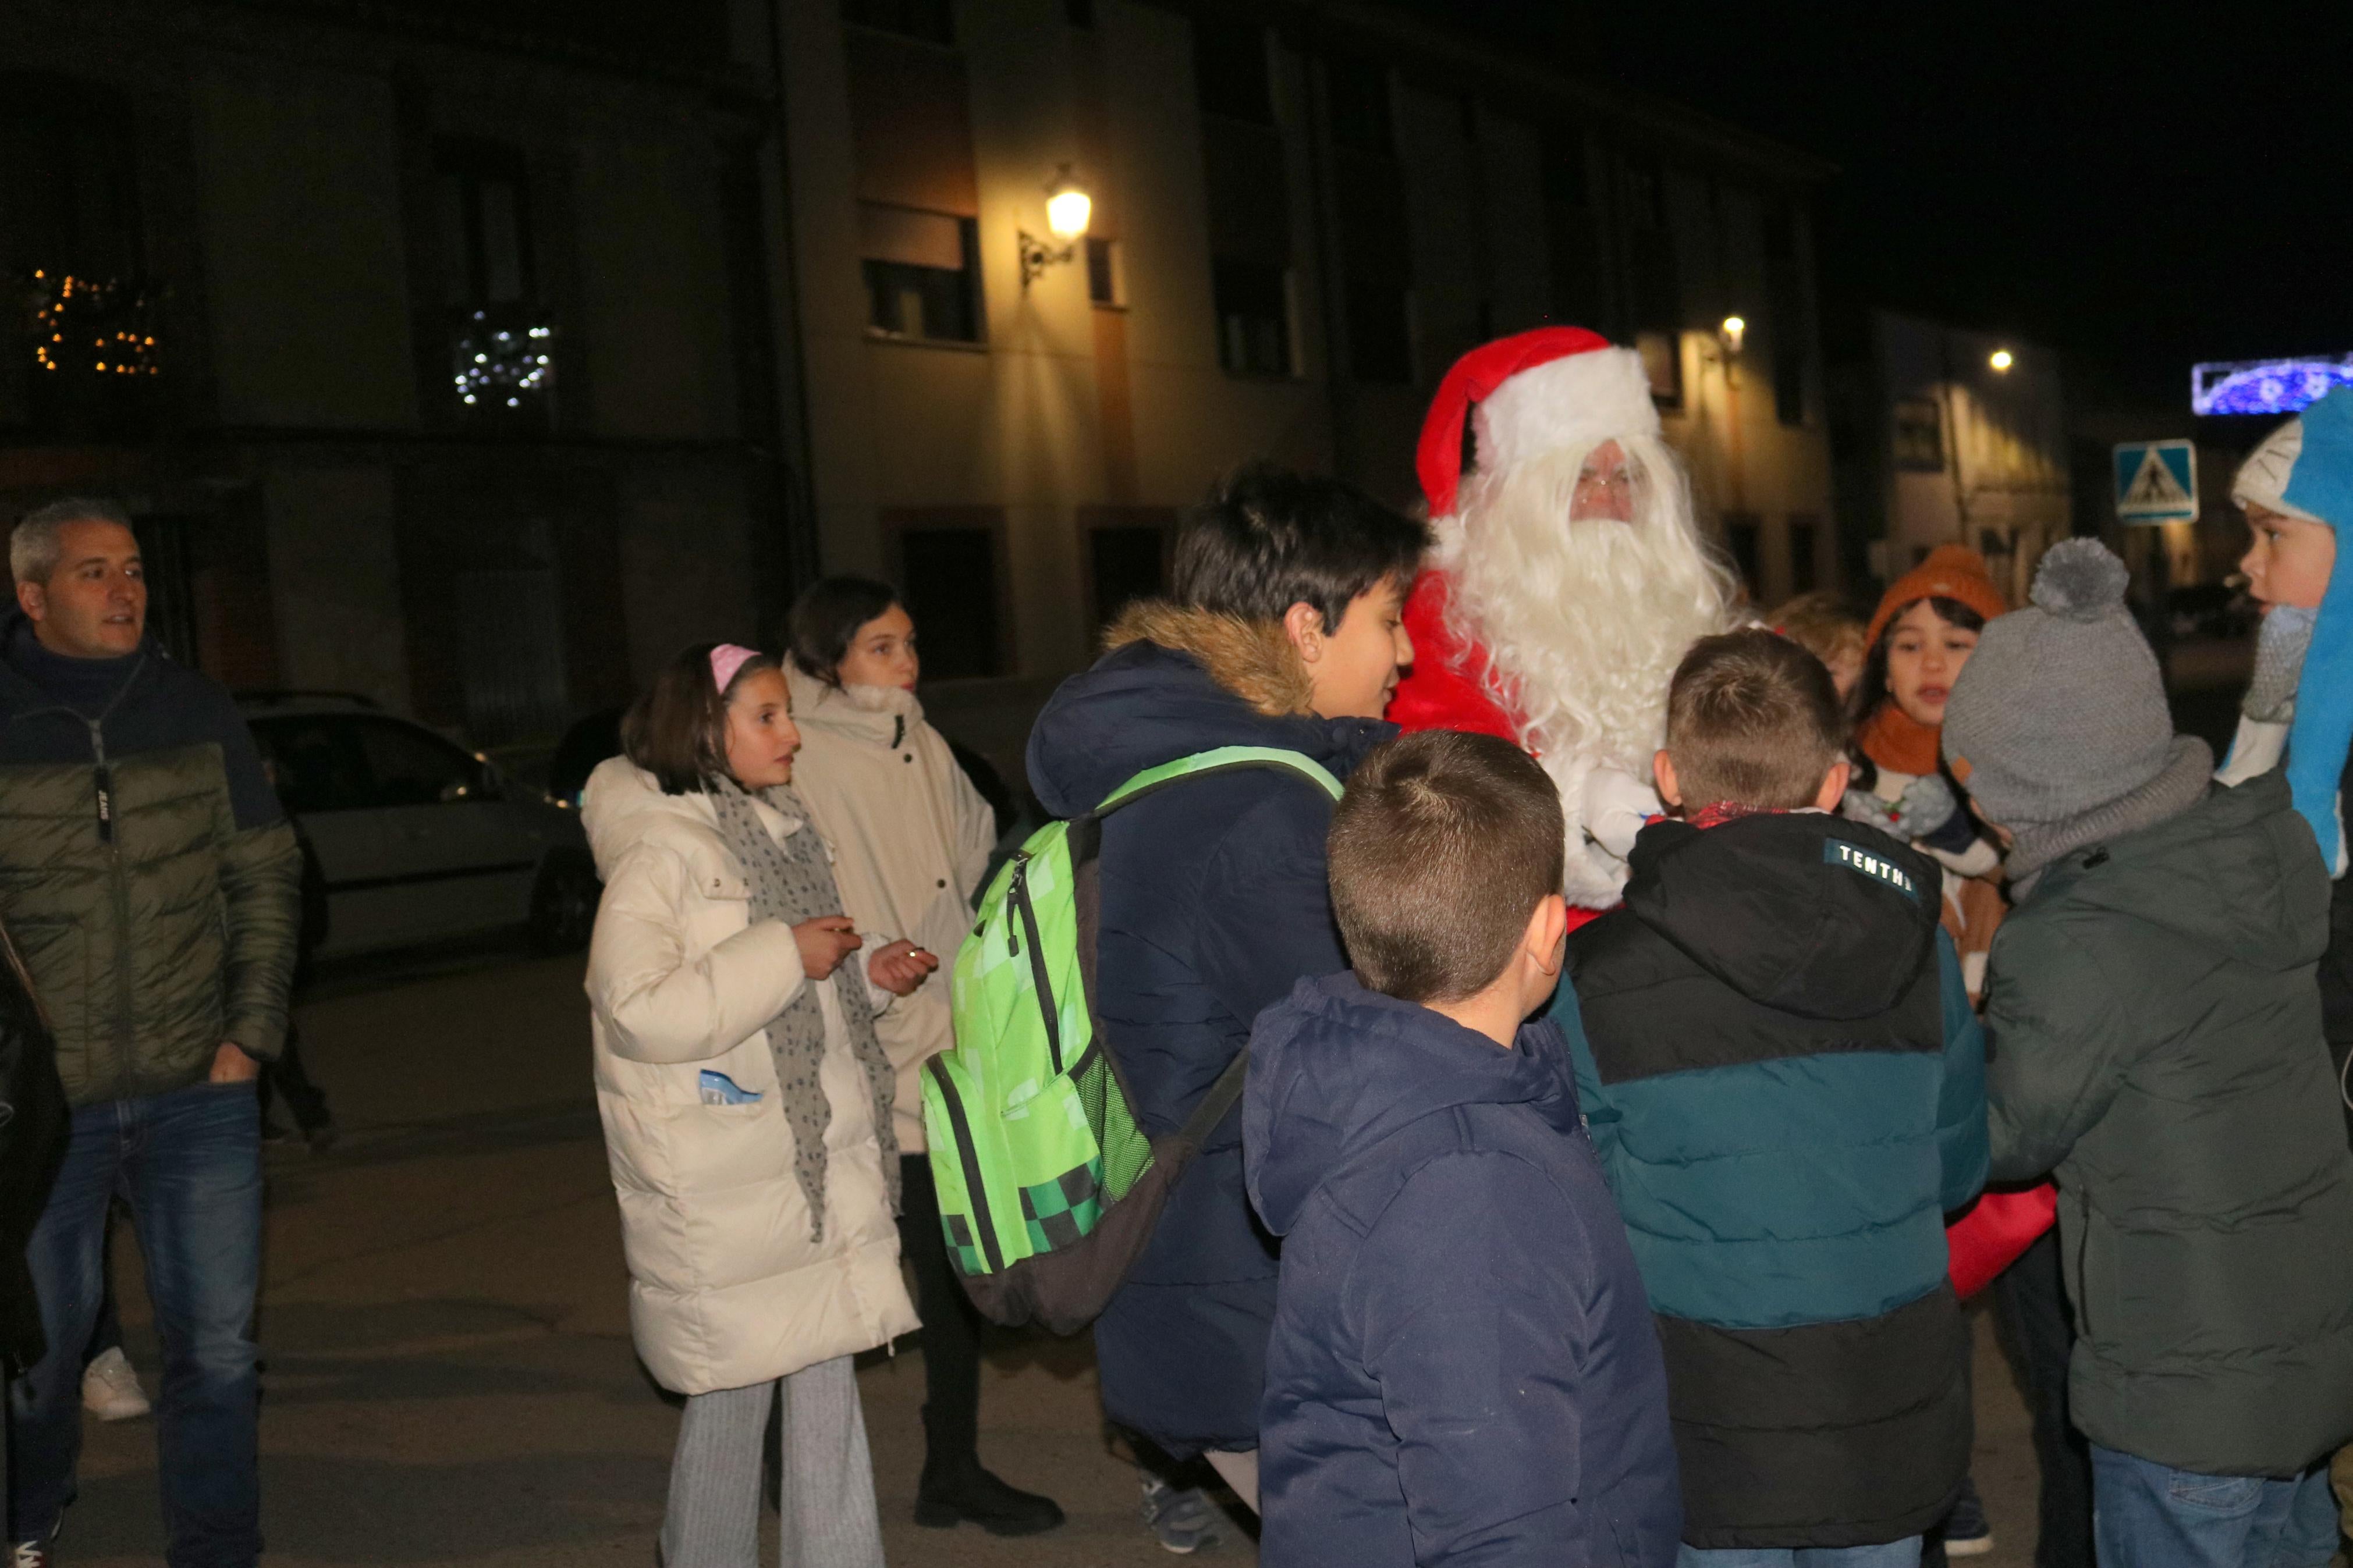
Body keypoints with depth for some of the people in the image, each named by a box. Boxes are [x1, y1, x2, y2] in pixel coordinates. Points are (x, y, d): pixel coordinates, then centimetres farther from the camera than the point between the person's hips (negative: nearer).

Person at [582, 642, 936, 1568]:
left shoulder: (774, 832, 14)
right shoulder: (660, 852, -13)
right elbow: (637, 1008, -25)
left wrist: (868, 976, 6)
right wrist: (786, 957, -23)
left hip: (817, 1162, 8)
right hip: (725, 1184, -8)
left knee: (825, 1381, 10)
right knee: (735, 1390, 2)